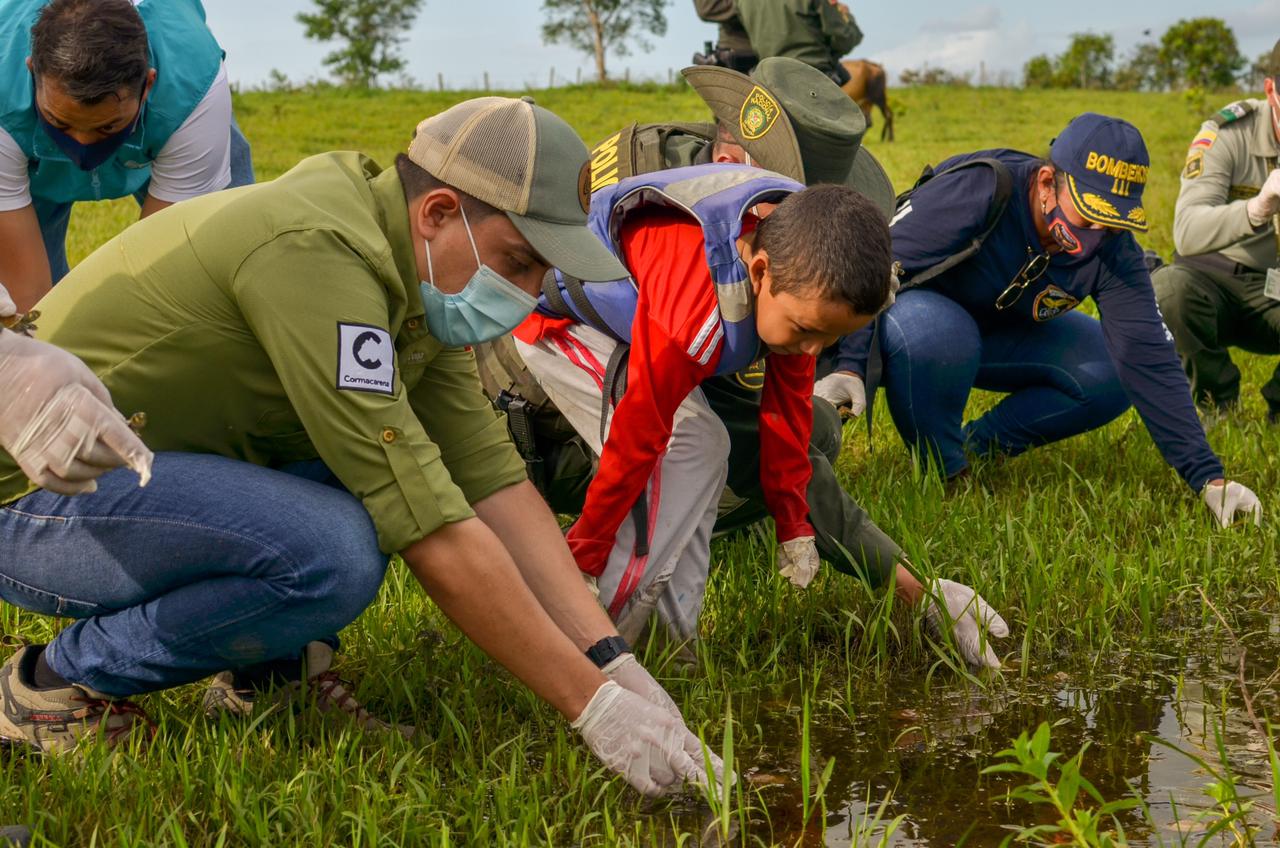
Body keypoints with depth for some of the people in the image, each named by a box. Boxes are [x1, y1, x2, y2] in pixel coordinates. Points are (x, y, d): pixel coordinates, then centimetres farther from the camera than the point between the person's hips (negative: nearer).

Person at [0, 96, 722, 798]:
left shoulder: (414, 276, 1)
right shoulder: (316, 251, -29)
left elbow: (493, 479, -3)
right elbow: (430, 530, -30)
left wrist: (614, 663, -11)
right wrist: (592, 702, -25)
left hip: (148, 468, 9)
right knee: (334, 554, -31)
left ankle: (270, 667, 8)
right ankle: (60, 681, -9)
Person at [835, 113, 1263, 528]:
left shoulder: (1114, 251, -17)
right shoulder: (978, 191, -33)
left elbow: (1148, 359, -18)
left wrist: (1207, 477, -24)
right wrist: (850, 368, -43)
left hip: (1002, 335, 5)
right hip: (914, 313, -5)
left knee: (1112, 375, -13)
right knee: (934, 331, -40)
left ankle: (978, 446, 1)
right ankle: (942, 471, -14)